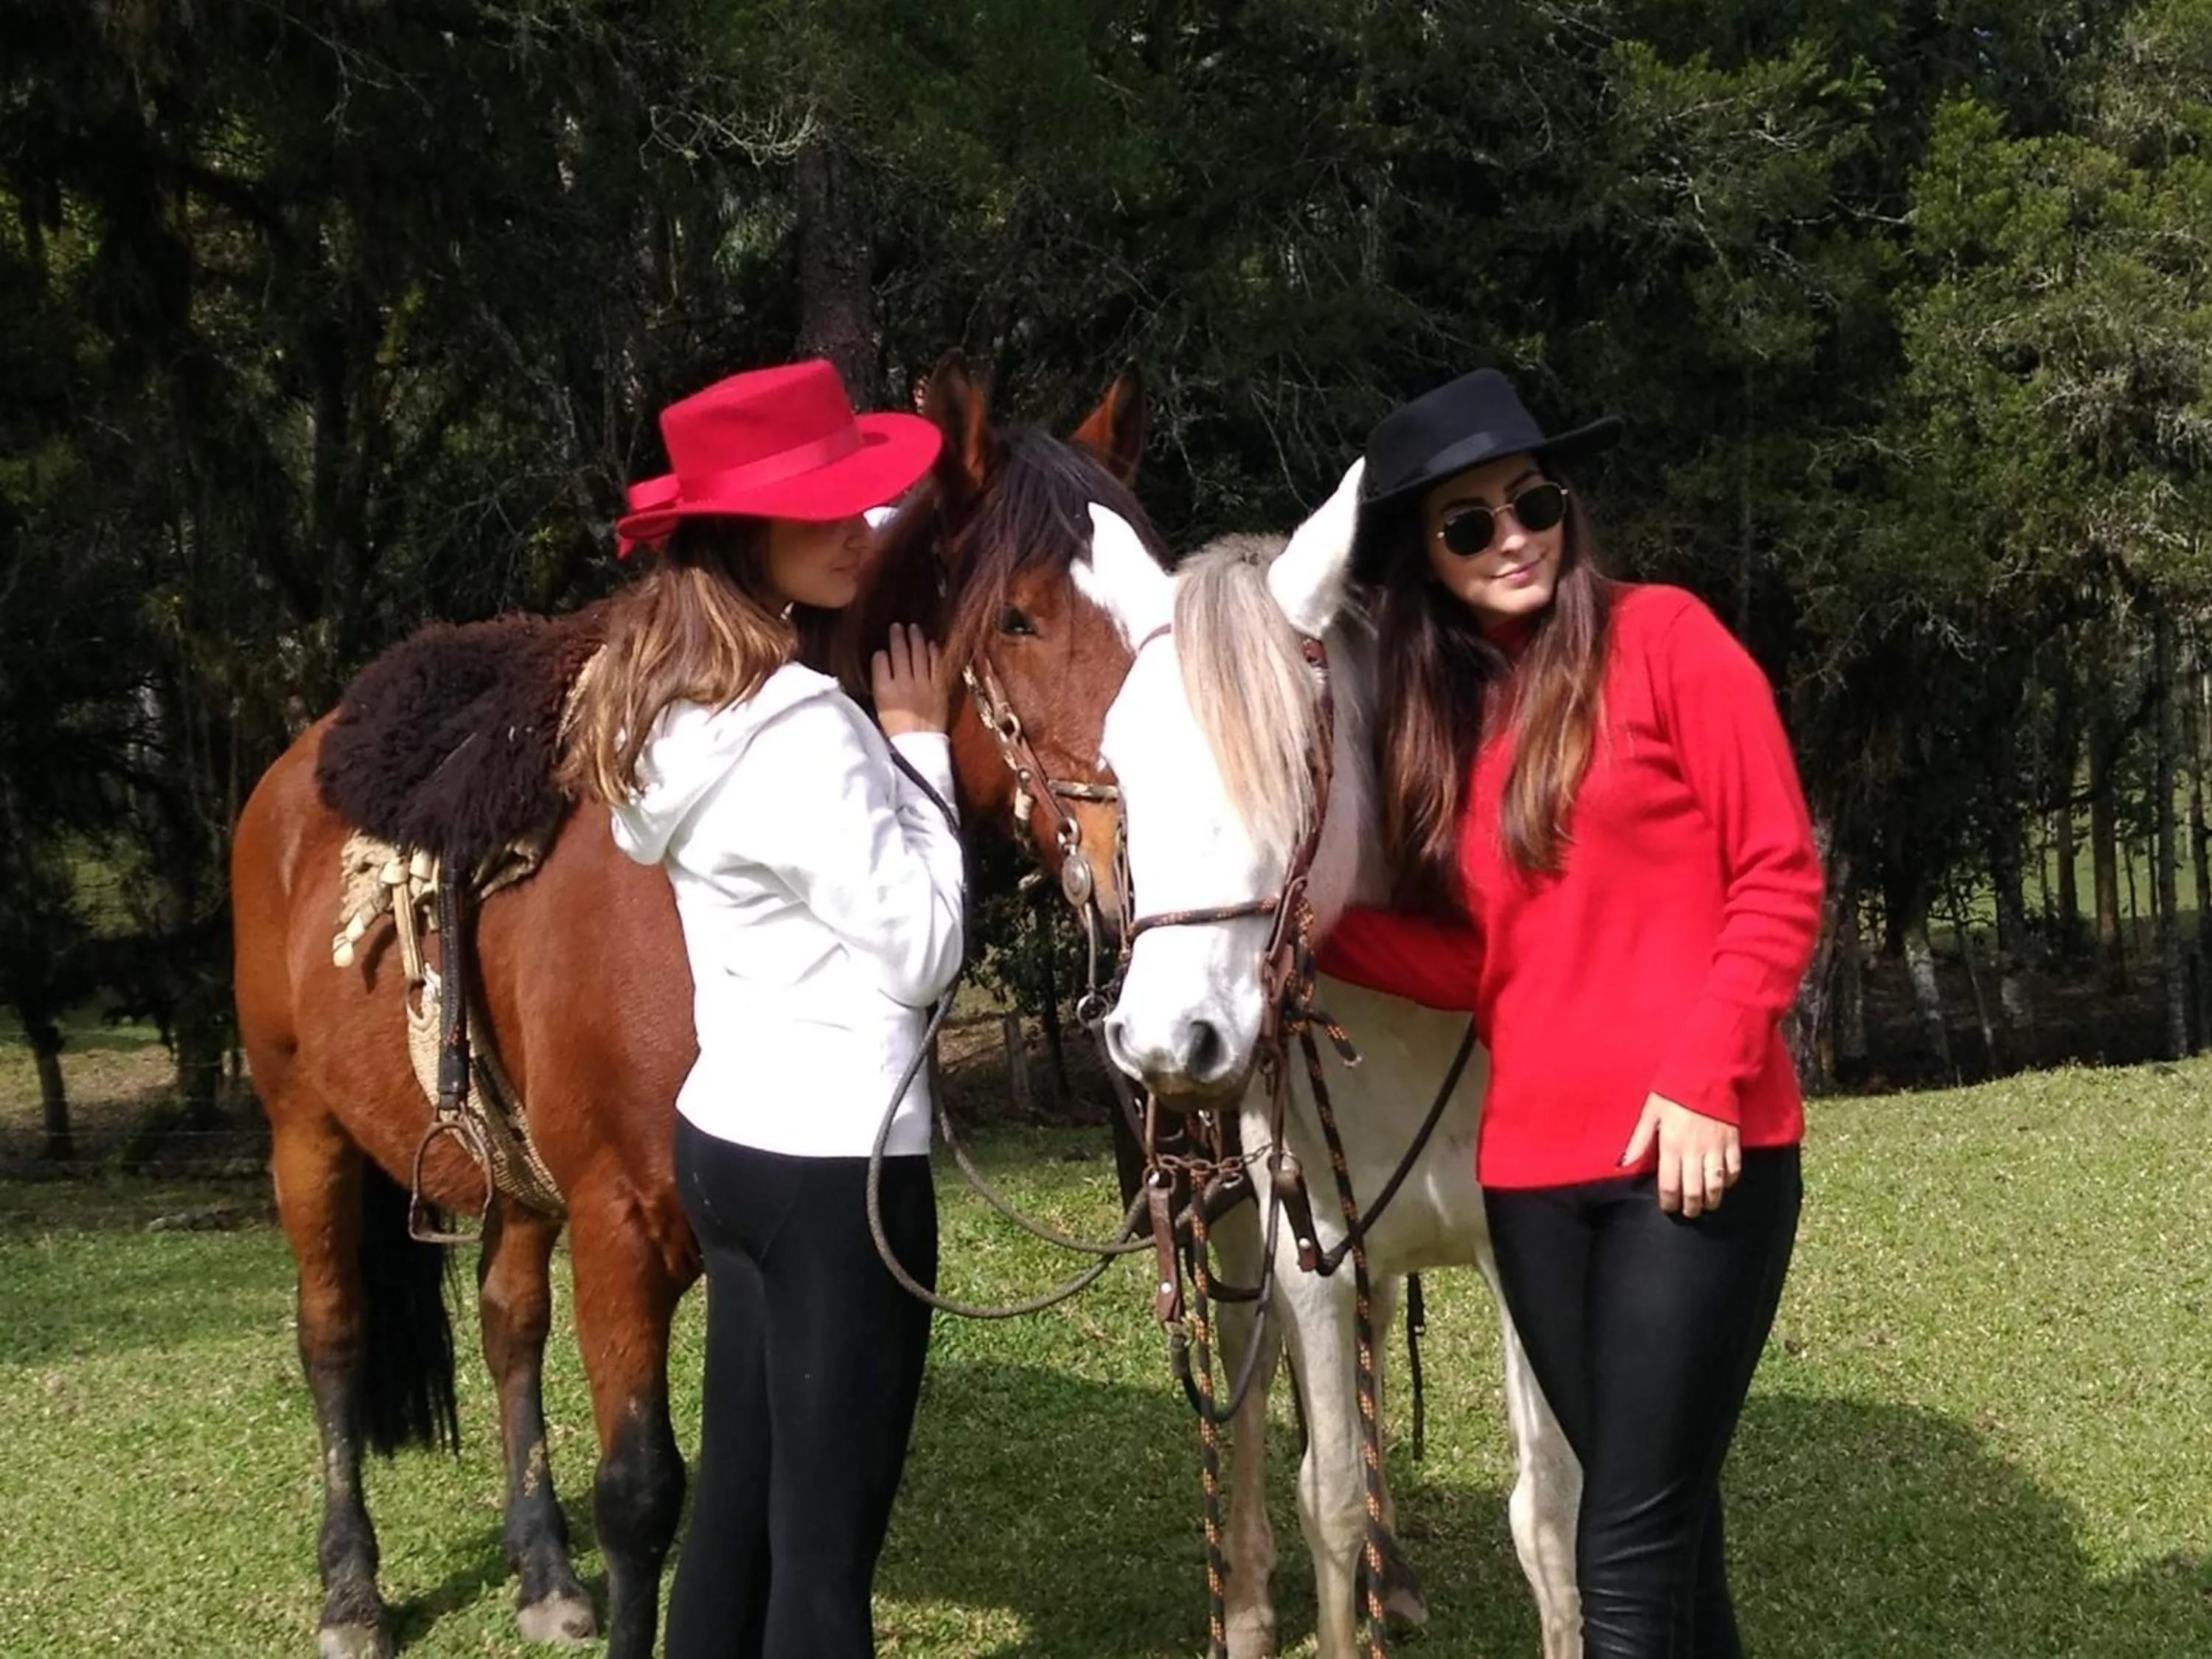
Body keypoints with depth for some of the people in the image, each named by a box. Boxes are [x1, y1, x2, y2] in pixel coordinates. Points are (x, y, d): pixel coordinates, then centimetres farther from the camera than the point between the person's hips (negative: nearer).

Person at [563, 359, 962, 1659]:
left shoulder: (692, 711, 7)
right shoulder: (805, 735, -20)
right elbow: (921, 951, -16)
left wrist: (888, 749, 11)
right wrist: (922, 750, -7)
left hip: (731, 1135, 9)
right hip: (835, 1158, -9)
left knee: (741, 1503, 16)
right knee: (826, 1543, -2)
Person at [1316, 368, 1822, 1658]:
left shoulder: (1663, 638, -2)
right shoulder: (1440, 710, 13)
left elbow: (1780, 880, -5)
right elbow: (1471, 960, 10)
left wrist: (1702, 1080, -15)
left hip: (1696, 1148, -5)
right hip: (1533, 1167, 6)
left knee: (1632, 1547, -7)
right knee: (1665, 1525, 14)